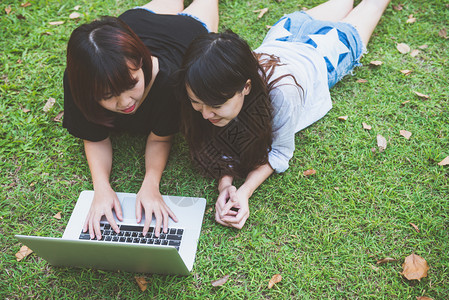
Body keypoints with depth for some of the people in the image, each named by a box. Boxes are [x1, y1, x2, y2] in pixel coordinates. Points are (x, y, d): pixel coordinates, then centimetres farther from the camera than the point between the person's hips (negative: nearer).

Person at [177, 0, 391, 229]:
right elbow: (218, 142, -25)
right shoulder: (215, 88, -39)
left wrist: (245, 191, -51)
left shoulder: (281, 94, -54)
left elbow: (279, 152, -37)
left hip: (322, 56, -3)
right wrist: (224, 184, -44)